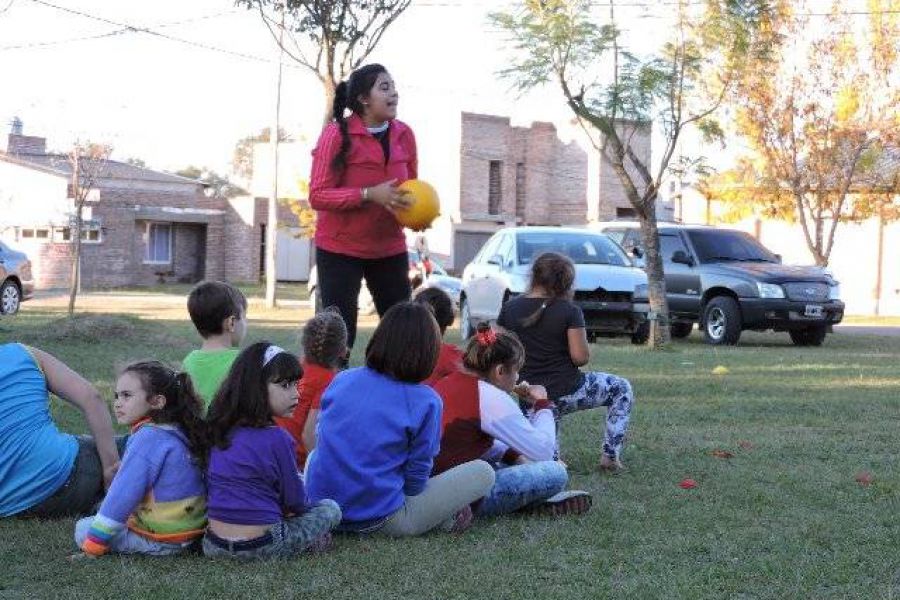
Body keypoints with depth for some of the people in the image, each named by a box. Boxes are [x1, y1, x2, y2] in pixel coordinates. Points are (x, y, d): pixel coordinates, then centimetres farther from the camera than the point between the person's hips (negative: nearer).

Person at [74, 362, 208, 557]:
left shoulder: (148, 438, -20)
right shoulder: (177, 431, 6)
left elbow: (124, 494, -21)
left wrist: (94, 542, -16)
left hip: (161, 539, -9)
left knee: (82, 528, -1)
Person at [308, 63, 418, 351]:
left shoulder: (403, 134, 4)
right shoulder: (337, 134, -12)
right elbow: (318, 195, -15)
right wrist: (369, 194, -27)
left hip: (390, 248, 5)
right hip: (340, 249, -5)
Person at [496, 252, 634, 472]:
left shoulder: (510, 308, -1)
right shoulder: (569, 311, -12)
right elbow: (581, 357, -14)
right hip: (565, 393, -5)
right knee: (622, 388, 21)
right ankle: (610, 456, 15)